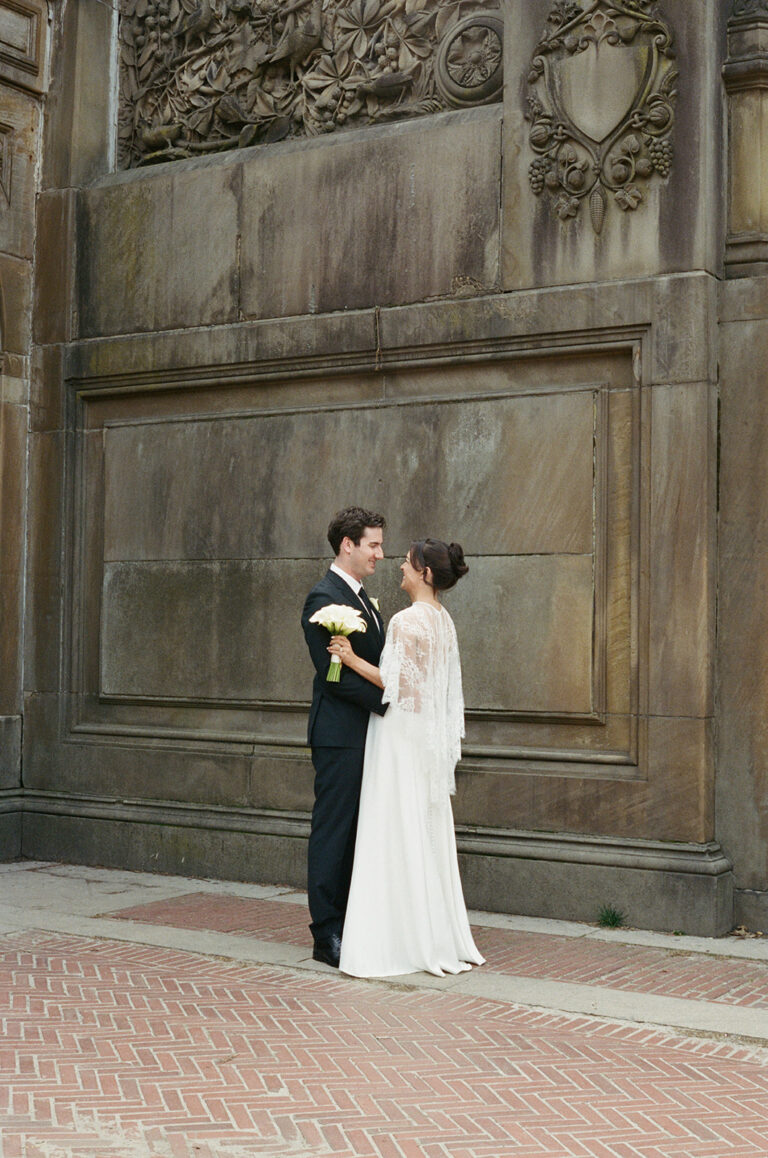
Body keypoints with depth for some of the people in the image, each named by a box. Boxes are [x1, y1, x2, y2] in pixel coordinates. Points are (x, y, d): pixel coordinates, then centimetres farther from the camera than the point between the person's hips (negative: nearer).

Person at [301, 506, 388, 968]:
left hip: (366, 734, 9)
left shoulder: (362, 599, 18)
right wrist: (387, 701, -19)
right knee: (333, 830, -3)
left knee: (355, 831, 12)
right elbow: (334, 674, -18)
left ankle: (348, 925, 20)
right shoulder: (324, 599, -13)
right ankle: (328, 935, 3)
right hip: (340, 734, -9)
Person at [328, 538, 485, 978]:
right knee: (430, 834, 13)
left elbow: (398, 684, -18)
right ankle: (441, 937, 19)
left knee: (399, 833, -3)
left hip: (404, 735, -9)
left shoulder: (407, 620, -17)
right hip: (432, 735, 9)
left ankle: (406, 942, 2)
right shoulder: (443, 619, 10)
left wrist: (352, 659, -16)